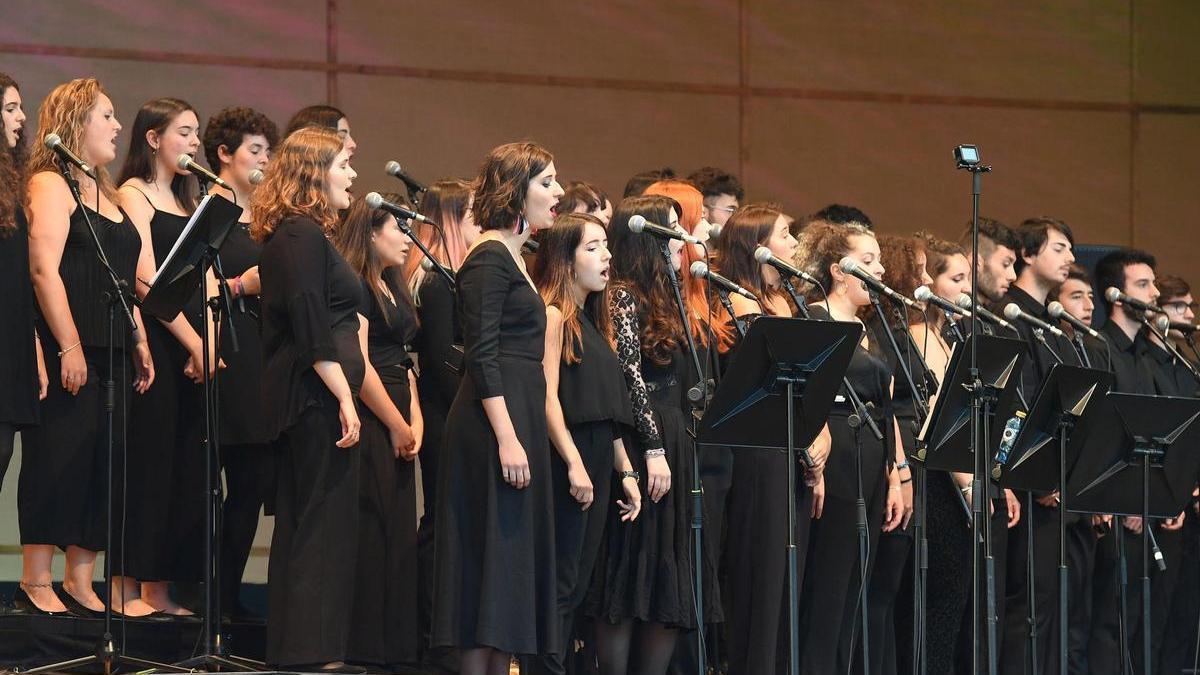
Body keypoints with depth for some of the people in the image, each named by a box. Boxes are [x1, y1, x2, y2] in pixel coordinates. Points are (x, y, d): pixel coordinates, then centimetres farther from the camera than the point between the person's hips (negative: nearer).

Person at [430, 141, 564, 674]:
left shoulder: (511, 257, 18)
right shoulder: (489, 259, -11)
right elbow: (481, 356, -18)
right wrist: (507, 439, -23)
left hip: (519, 419, 10)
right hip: (497, 423, -10)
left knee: (515, 563, 8)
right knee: (494, 555, -10)